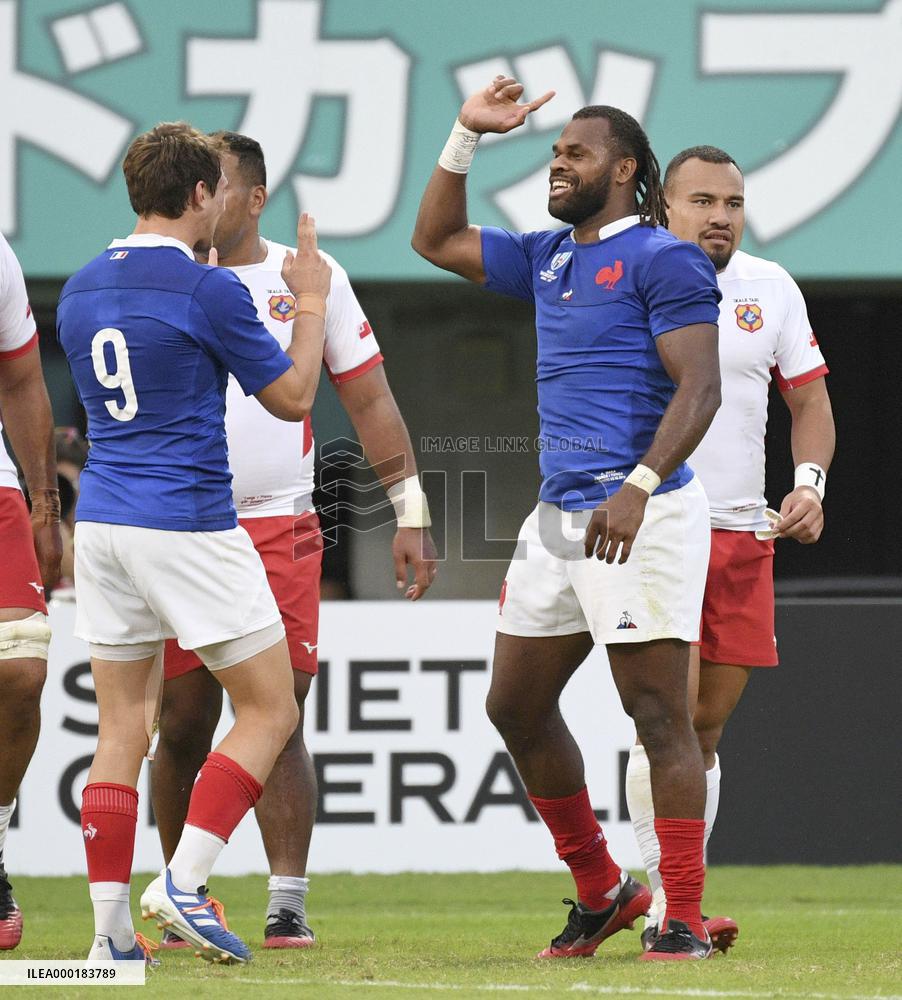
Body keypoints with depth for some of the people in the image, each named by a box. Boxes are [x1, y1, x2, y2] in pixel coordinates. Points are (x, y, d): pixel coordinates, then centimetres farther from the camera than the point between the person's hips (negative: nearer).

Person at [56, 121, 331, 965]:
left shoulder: (80, 290, 9)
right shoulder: (207, 289, -11)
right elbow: (292, 397, -2)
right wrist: (310, 302, 12)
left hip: (102, 523, 7)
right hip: (189, 526, -7)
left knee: (122, 730, 9)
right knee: (269, 710, 5)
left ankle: (110, 929, 2)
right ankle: (181, 883, -9)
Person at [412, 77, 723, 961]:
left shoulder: (663, 259, -7)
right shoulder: (548, 259, 18)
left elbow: (698, 388, -15)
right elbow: (436, 240, 29)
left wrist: (639, 487, -27)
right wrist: (467, 135, 18)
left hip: (642, 516, -9)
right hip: (558, 516, 9)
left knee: (657, 714, -8)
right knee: (516, 705, 11)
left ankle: (684, 919, -6)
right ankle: (600, 890, 22)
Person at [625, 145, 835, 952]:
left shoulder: (771, 289, 9)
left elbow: (810, 399, 14)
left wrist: (810, 484, -3)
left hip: (744, 536, 4)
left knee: (708, 725, 6)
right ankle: (667, 903, -12)